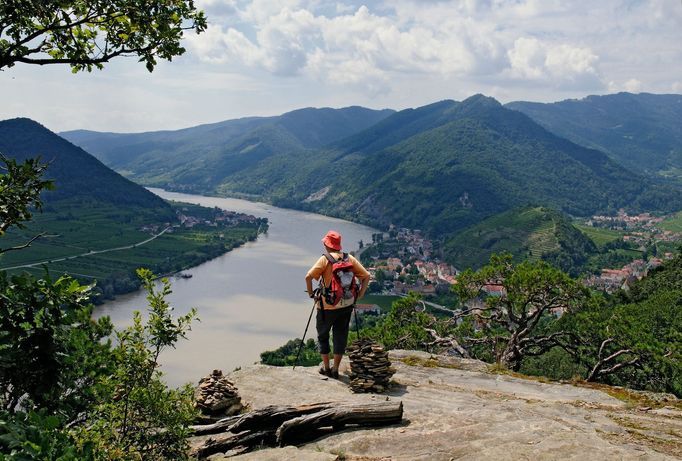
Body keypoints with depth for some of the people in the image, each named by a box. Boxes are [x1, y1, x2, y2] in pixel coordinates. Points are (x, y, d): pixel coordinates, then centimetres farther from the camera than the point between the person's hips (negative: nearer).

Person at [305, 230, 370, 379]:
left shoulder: (325, 259, -10)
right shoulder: (350, 258, 2)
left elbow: (308, 277, -19)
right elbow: (366, 276, 0)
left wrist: (311, 293, -6)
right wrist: (359, 295, 5)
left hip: (327, 306, -3)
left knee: (323, 335, 15)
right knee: (341, 336, 13)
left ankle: (326, 367, 19)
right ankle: (335, 369, 17)